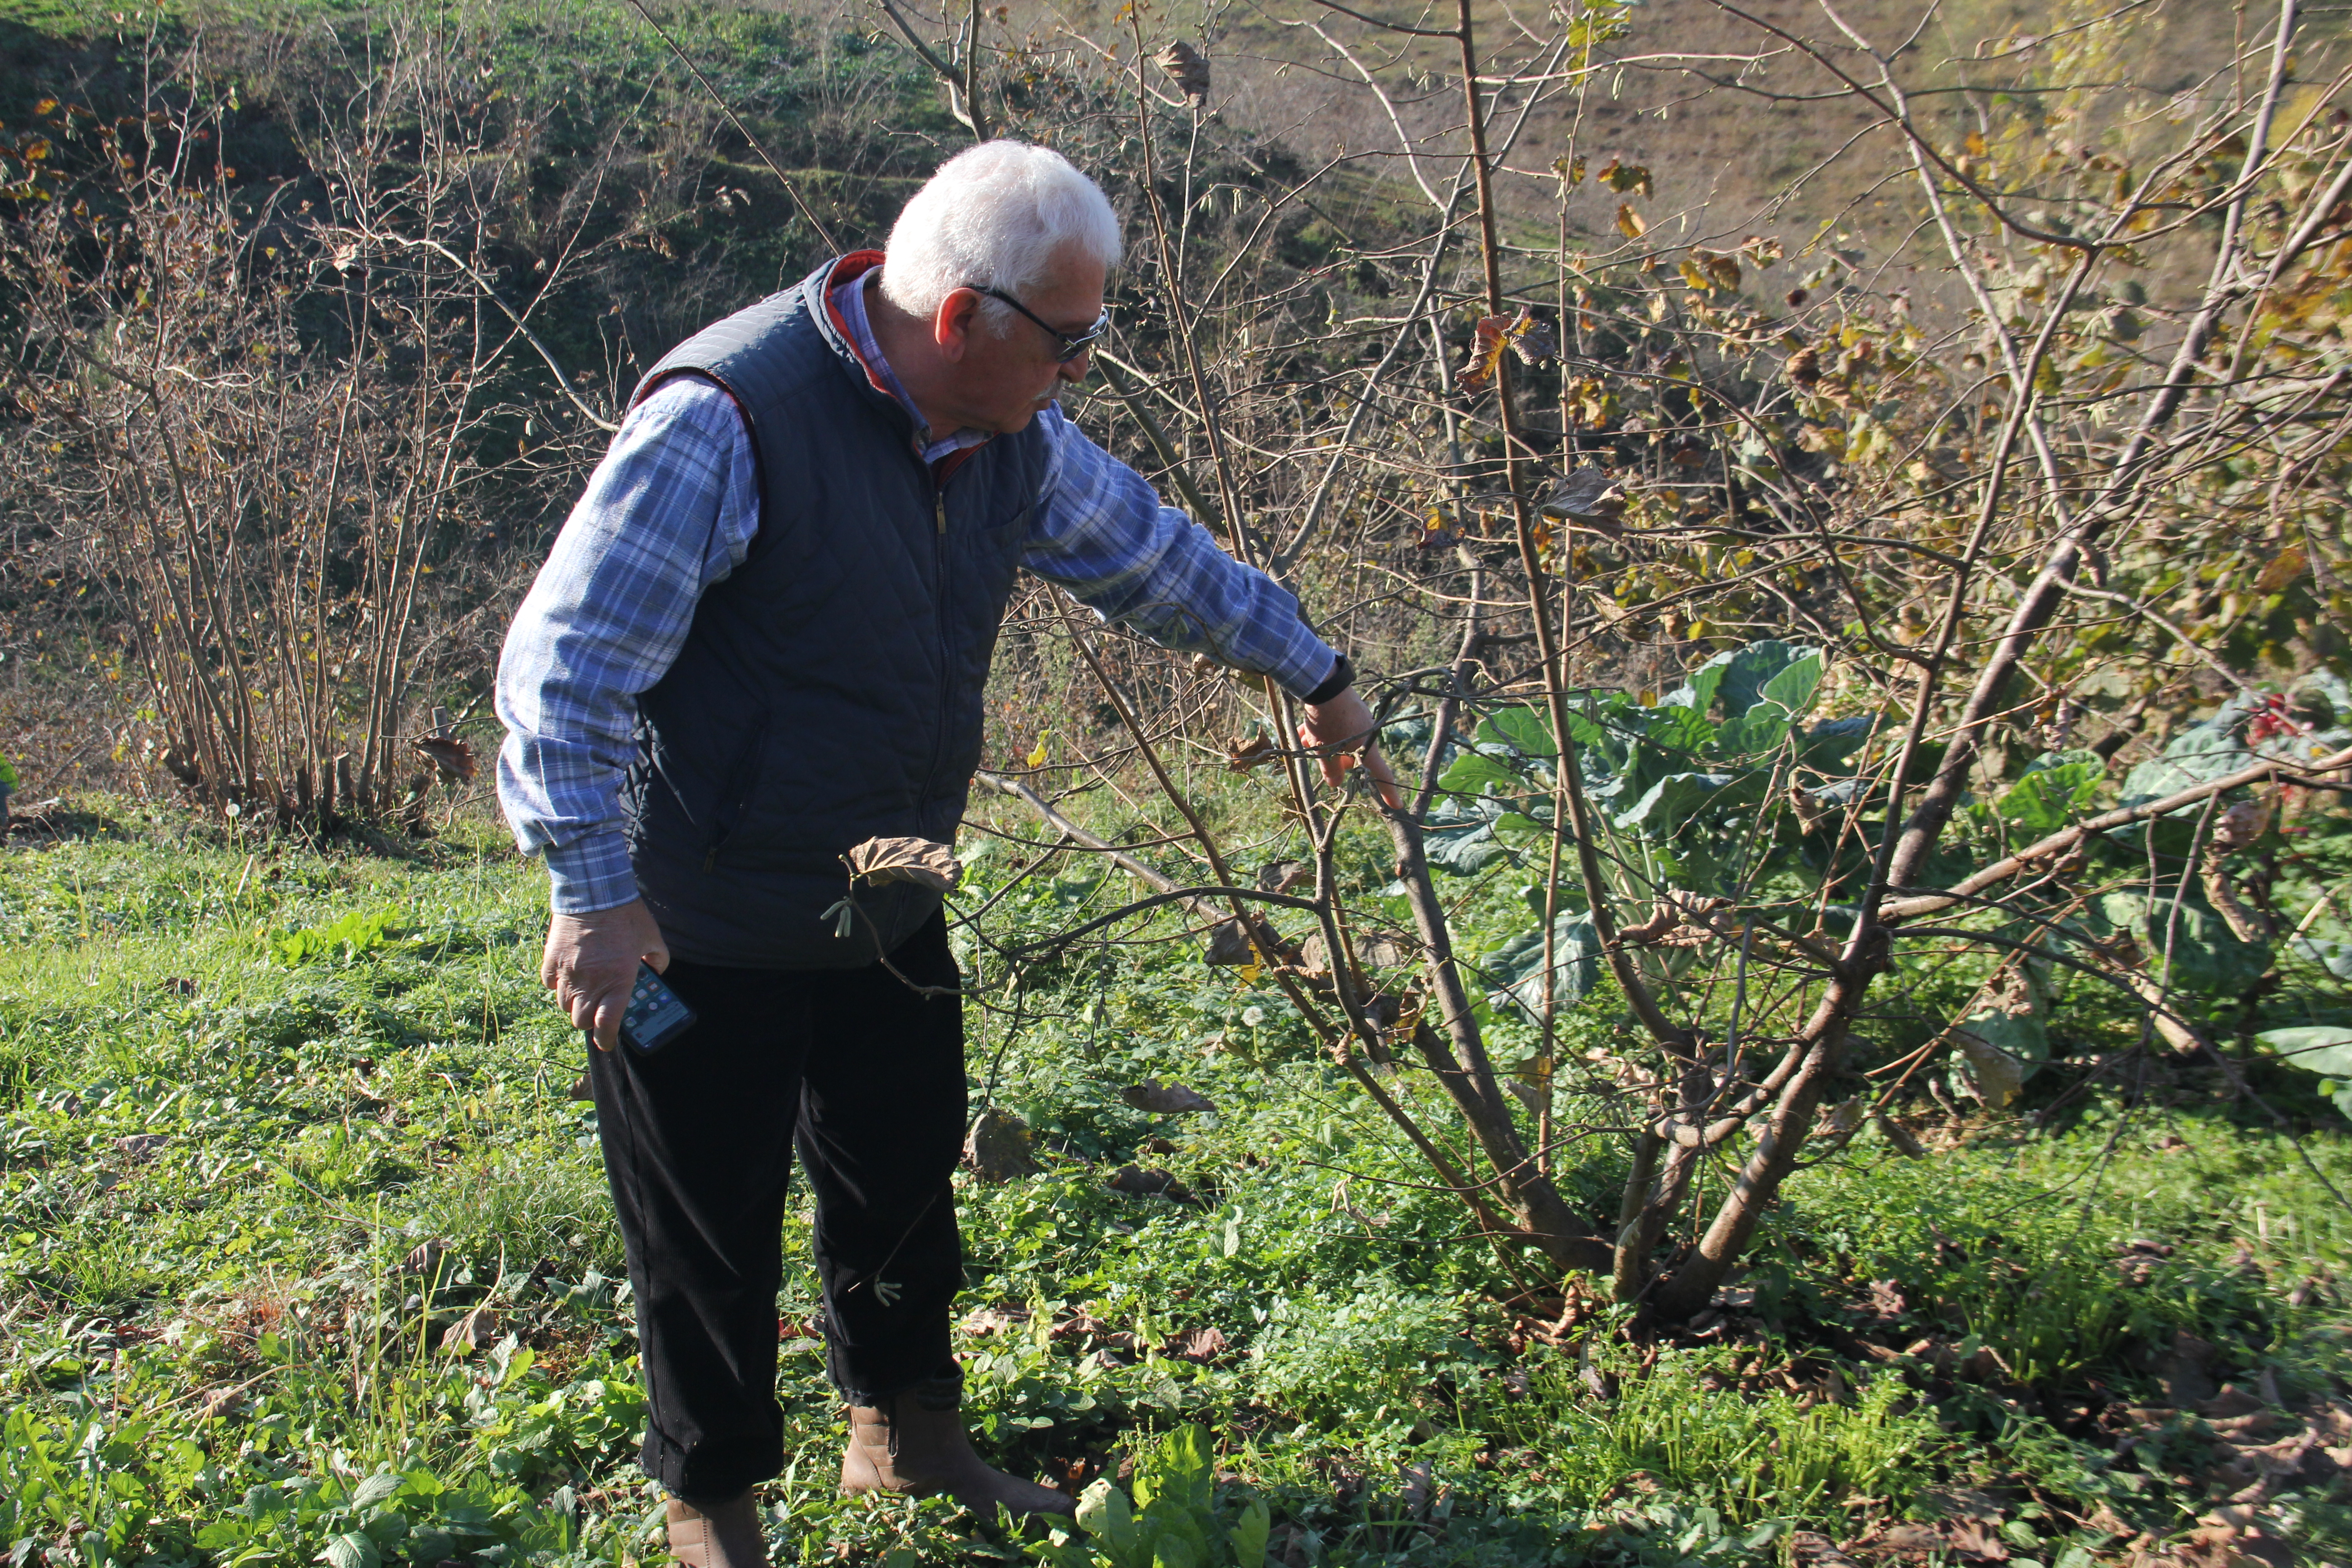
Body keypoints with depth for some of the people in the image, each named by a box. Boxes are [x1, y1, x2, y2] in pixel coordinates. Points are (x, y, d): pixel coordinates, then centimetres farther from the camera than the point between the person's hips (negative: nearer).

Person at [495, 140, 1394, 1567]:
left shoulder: (1008, 436, -2)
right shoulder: (728, 421, -27)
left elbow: (1154, 554, 14)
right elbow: (566, 665, -24)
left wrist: (1315, 674, 21)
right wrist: (596, 897, -24)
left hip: (889, 909, 7)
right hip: (701, 933, -7)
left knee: (909, 1178, 22)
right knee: (711, 1229, 10)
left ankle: (907, 1432, 47)